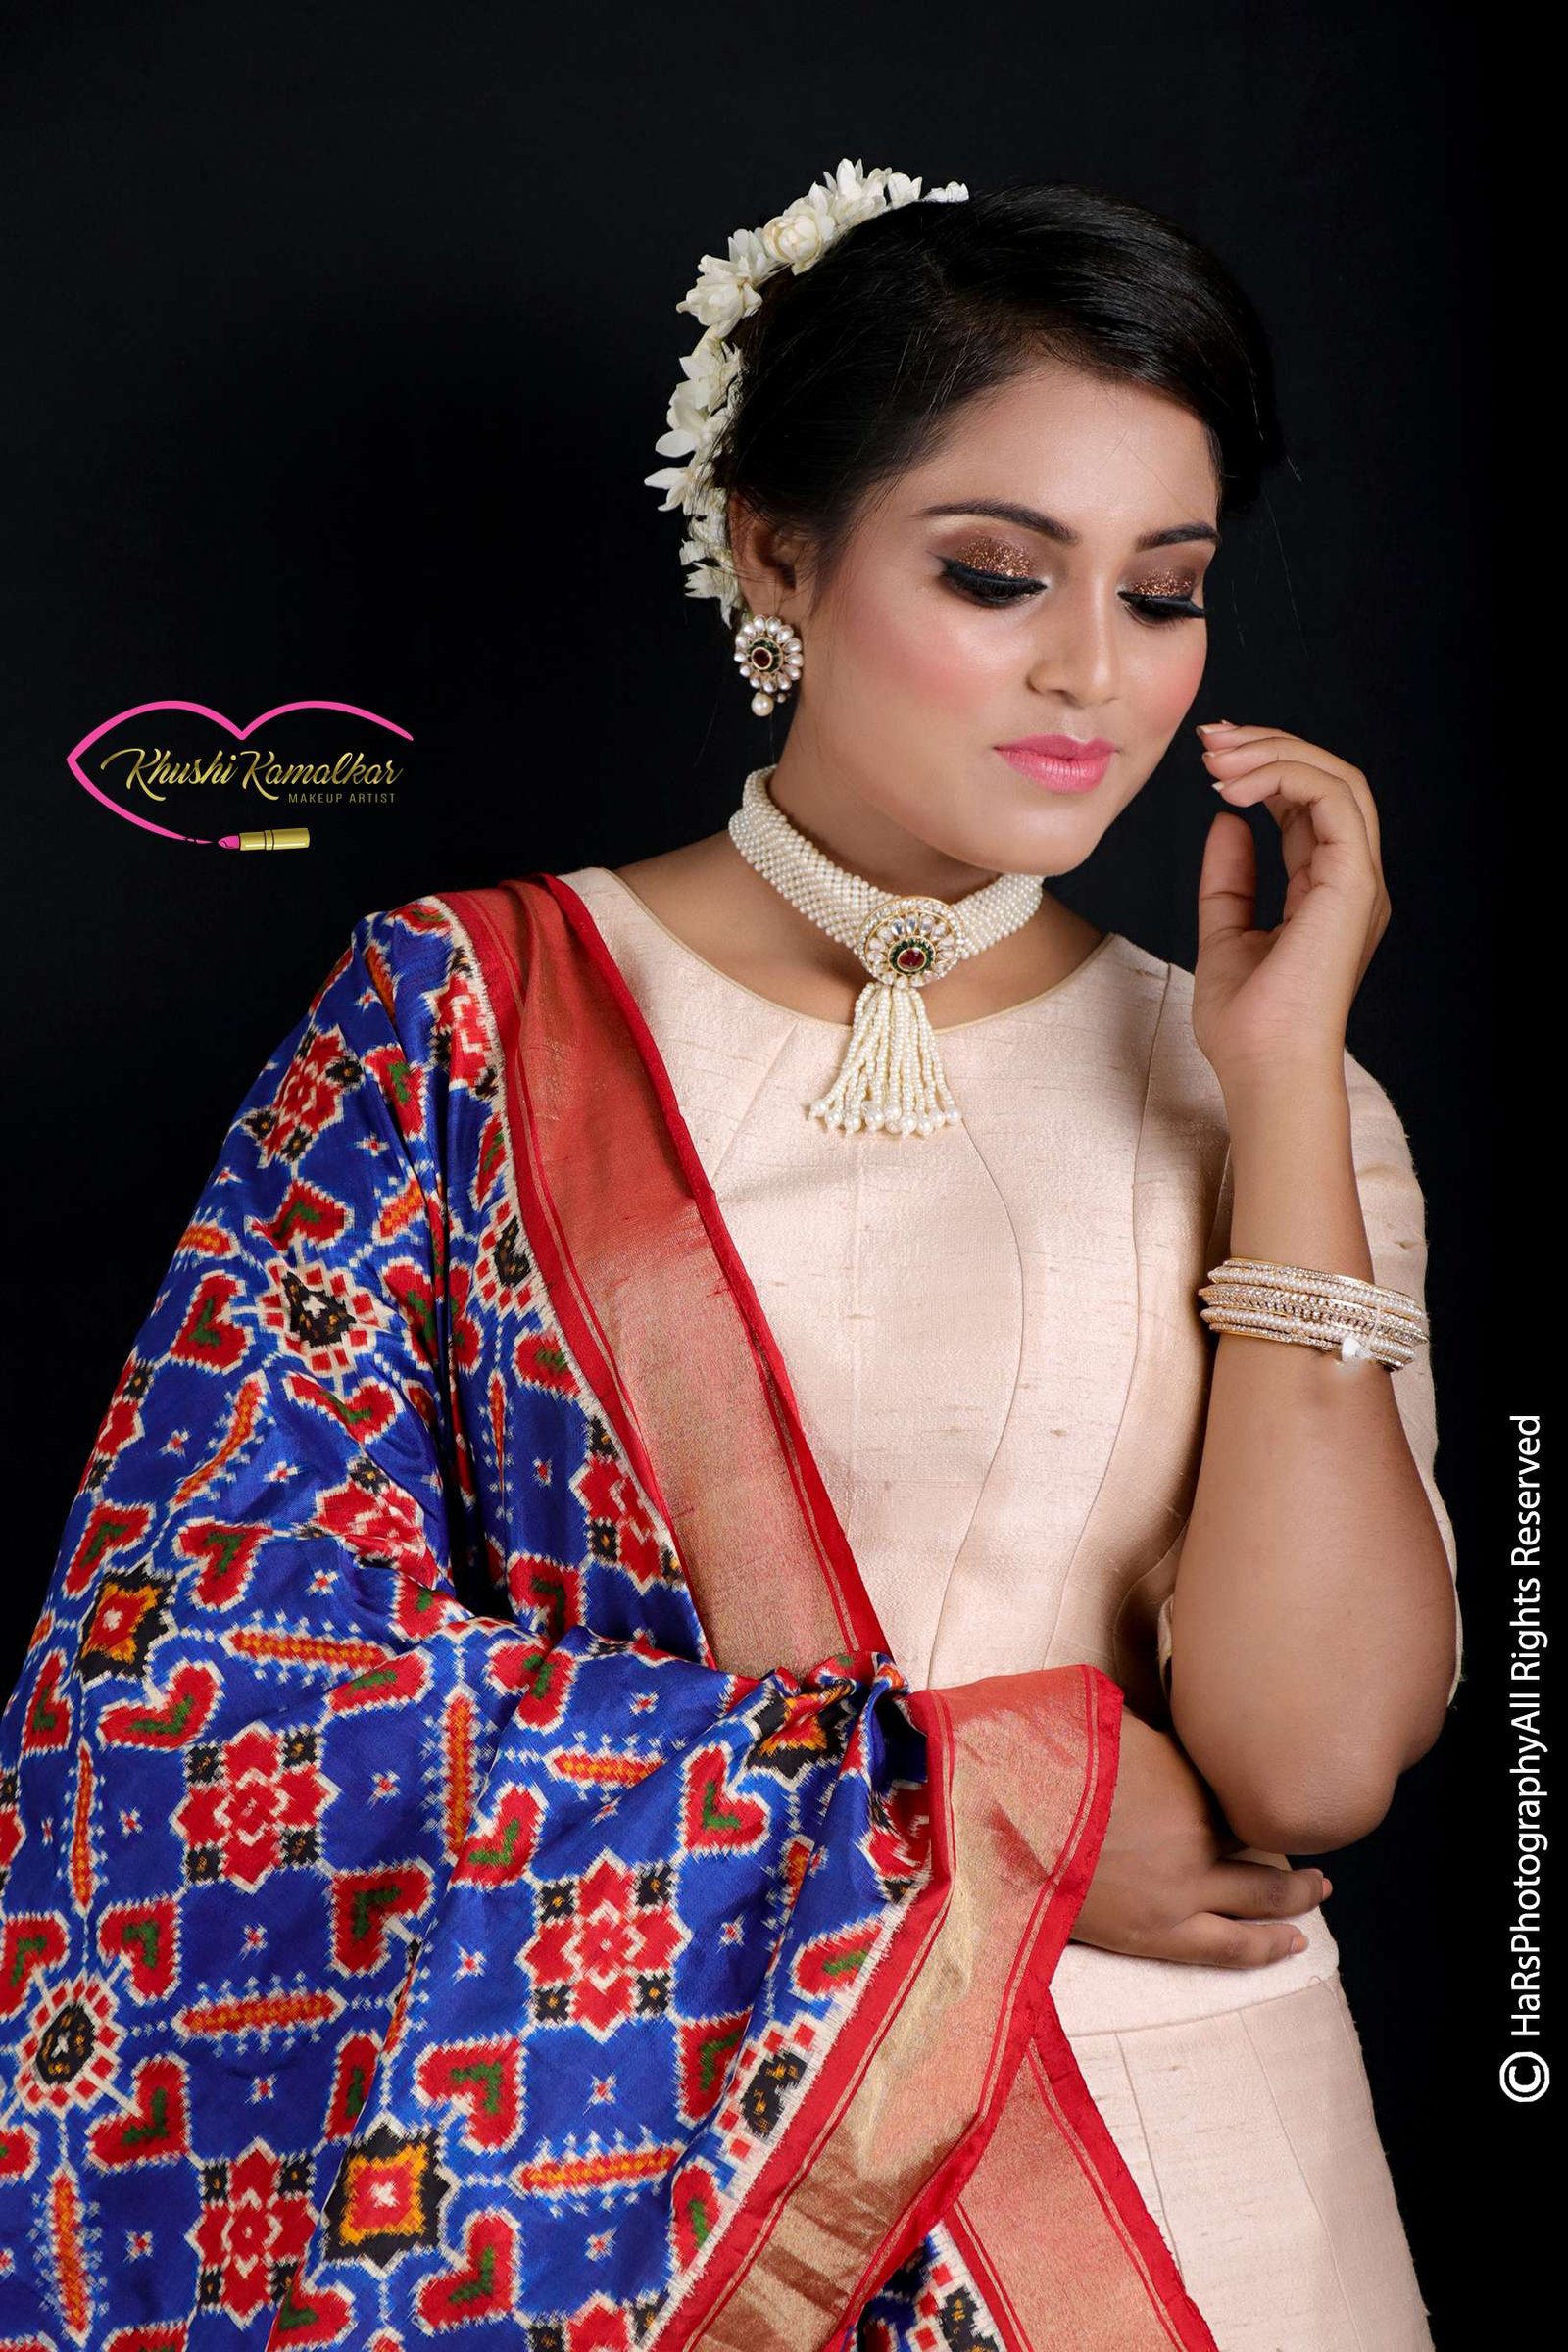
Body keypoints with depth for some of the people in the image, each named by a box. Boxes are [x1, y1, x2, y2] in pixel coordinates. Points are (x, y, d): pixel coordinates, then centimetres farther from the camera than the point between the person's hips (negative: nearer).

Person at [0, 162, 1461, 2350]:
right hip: (591, 2175, -1)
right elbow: (209, 1644, -13)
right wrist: (966, 1799, -14)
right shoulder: (465, 1011, -5)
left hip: (1180, 2176, 2)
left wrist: (1286, 1067, -14)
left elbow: (1314, 1757, -12)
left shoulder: (1261, 1095, 0)